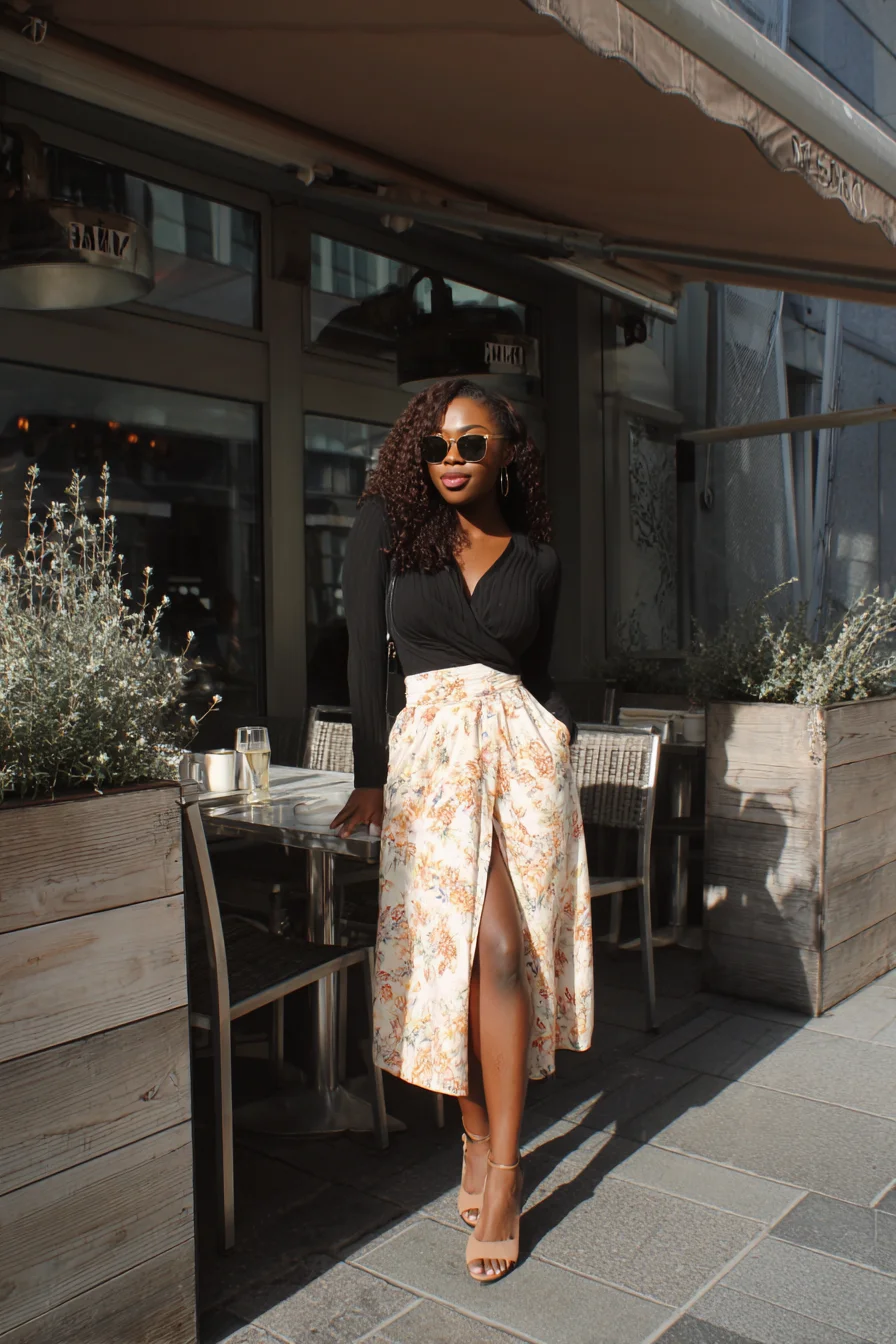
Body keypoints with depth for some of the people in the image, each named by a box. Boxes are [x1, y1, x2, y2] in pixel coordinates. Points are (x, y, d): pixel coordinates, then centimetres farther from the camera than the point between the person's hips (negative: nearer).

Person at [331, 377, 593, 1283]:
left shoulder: (537, 559, 9)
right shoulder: (386, 525, 4)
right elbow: (365, 653, 1)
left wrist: (555, 737, 5)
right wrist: (370, 777, -1)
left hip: (522, 746, 1)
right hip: (428, 750, 0)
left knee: (501, 951, -7)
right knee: (454, 951, -2)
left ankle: (501, 1169, 4)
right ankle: (480, 1138, 19)